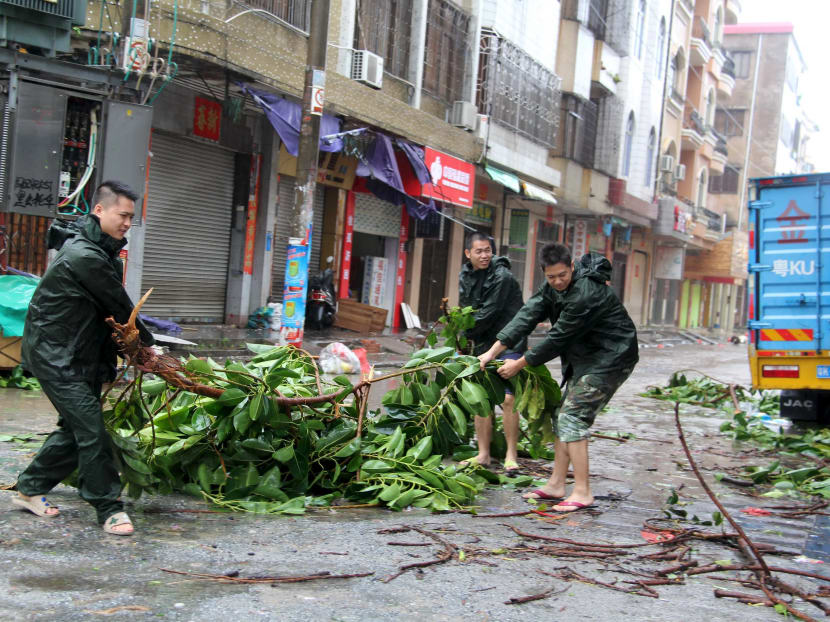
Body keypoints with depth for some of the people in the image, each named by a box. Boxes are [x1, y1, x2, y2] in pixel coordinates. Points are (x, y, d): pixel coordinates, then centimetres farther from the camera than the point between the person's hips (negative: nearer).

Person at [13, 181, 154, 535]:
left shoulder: (101, 251, 11)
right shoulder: (84, 256, -21)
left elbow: (112, 306, 12)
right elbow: (119, 306, -14)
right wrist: (146, 342, -1)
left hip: (81, 355, 10)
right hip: (55, 356, -10)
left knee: (76, 428, 13)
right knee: (90, 428, -10)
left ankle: (30, 489, 27)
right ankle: (108, 507, -3)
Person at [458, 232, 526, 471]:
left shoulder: (502, 276, -14)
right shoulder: (466, 276, 9)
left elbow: (489, 314, -16)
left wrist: (464, 334, -6)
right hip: (482, 344, 7)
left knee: (507, 398, -12)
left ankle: (511, 455, -2)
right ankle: (483, 454, 14)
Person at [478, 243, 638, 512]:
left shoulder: (586, 294, -28)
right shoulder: (552, 287, 1)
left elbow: (558, 338, -24)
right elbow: (528, 315, -4)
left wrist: (520, 363, -15)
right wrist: (494, 350, -12)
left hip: (610, 359, -10)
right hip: (585, 358, 10)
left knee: (573, 417, -14)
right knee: (563, 416, 12)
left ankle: (582, 492, -11)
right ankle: (556, 485, 20)